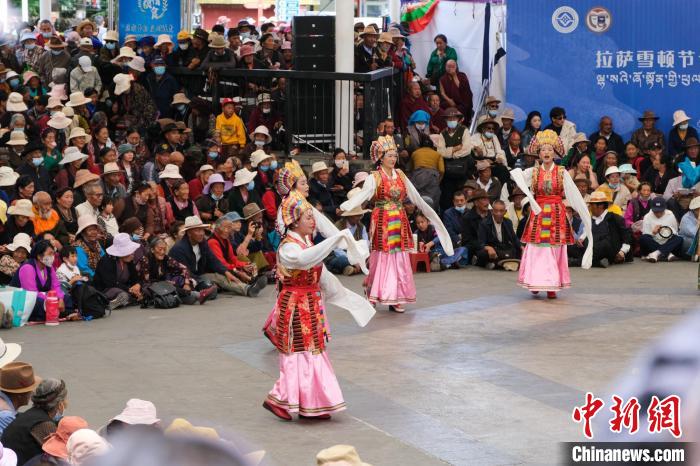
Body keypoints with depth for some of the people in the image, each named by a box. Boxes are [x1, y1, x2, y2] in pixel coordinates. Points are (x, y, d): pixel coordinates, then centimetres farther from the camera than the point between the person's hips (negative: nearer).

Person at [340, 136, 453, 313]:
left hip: (399, 222, 5)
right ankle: (372, 297, 4)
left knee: (399, 258, 3)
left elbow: (416, 197, 19)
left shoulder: (400, 175, 11)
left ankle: (395, 298, 7)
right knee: (381, 258, -5)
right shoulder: (374, 178, -5)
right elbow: (363, 194, -21)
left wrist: (430, 214, 24)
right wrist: (346, 206, -39)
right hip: (382, 222, -5)